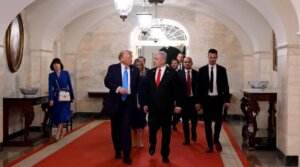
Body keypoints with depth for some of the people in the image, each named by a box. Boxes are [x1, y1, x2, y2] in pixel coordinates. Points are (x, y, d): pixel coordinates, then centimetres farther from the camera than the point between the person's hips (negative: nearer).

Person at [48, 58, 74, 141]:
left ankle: (58, 134, -13)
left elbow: (70, 85, 3)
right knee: (57, 115, 4)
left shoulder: (66, 73, -1)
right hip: (56, 97, 2)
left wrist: (72, 97, 4)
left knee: (62, 115, -11)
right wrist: (51, 99, -14)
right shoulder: (51, 75, 2)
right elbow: (50, 87, -5)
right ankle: (61, 133, 19)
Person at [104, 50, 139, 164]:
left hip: (128, 102, 0)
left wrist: (132, 93, 4)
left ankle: (126, 155, -4)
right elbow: (107, 81, -9)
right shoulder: (112, 68, -1)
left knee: (126, 128, -7)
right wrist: (118, 88, -22)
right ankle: (118, 151, 28)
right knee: (116, 128, 11)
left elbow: (138, 85, 12)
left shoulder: (135, 70, 4)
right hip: (115, 102, 0)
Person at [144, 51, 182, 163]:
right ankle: (152, 145, 33)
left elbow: (176, 90, -4)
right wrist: (145, 104, 7)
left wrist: (178, 104, -7)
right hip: (153, 107, 2)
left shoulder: (172, 73, -5)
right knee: (152, 129, 1)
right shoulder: (150, 73, 6)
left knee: (166, 132, 7)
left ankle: (165, 154, 19)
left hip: (166, 108, -2)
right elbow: (147, 89, 9)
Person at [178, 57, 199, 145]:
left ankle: (193, 132, 35)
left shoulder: (196, 73, 0)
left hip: (193, 99, 0)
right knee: (185, 120, 5)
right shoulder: (179, 74, -1)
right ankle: (187, 138, 15)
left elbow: (198, 87, -1)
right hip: (183, 99, 0)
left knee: (194, 118, 4)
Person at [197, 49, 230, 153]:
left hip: (218, 99, 0)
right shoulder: (202, 70, 1)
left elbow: (225, 86, 3)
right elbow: (199, 86, 1)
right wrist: (198, 101, -2)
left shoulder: (222, 69, 2)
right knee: (207, 122, 3)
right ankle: (210, 144, 12)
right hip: (206, 99, 0)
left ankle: (216, 140, 28)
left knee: (218, 121, 4)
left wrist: (227, 100, -2)